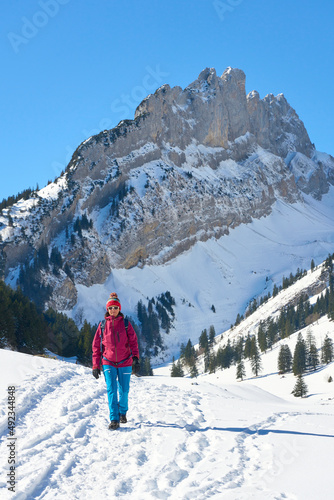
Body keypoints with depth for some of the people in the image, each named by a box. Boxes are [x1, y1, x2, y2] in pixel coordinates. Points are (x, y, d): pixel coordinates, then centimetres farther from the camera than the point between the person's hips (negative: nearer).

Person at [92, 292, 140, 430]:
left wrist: (136, 359, -15)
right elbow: (96, 345, 6)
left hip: (125, 362, 0)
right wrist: (96, 365, 3)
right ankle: (114, 419, -8)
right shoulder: (103, 324, 3)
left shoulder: (126, 324, 1)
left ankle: (122, 412, 32)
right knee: (111, 390, -10)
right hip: (108, 362, 0)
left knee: (124, 390, 7)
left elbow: (133, 342, -2)